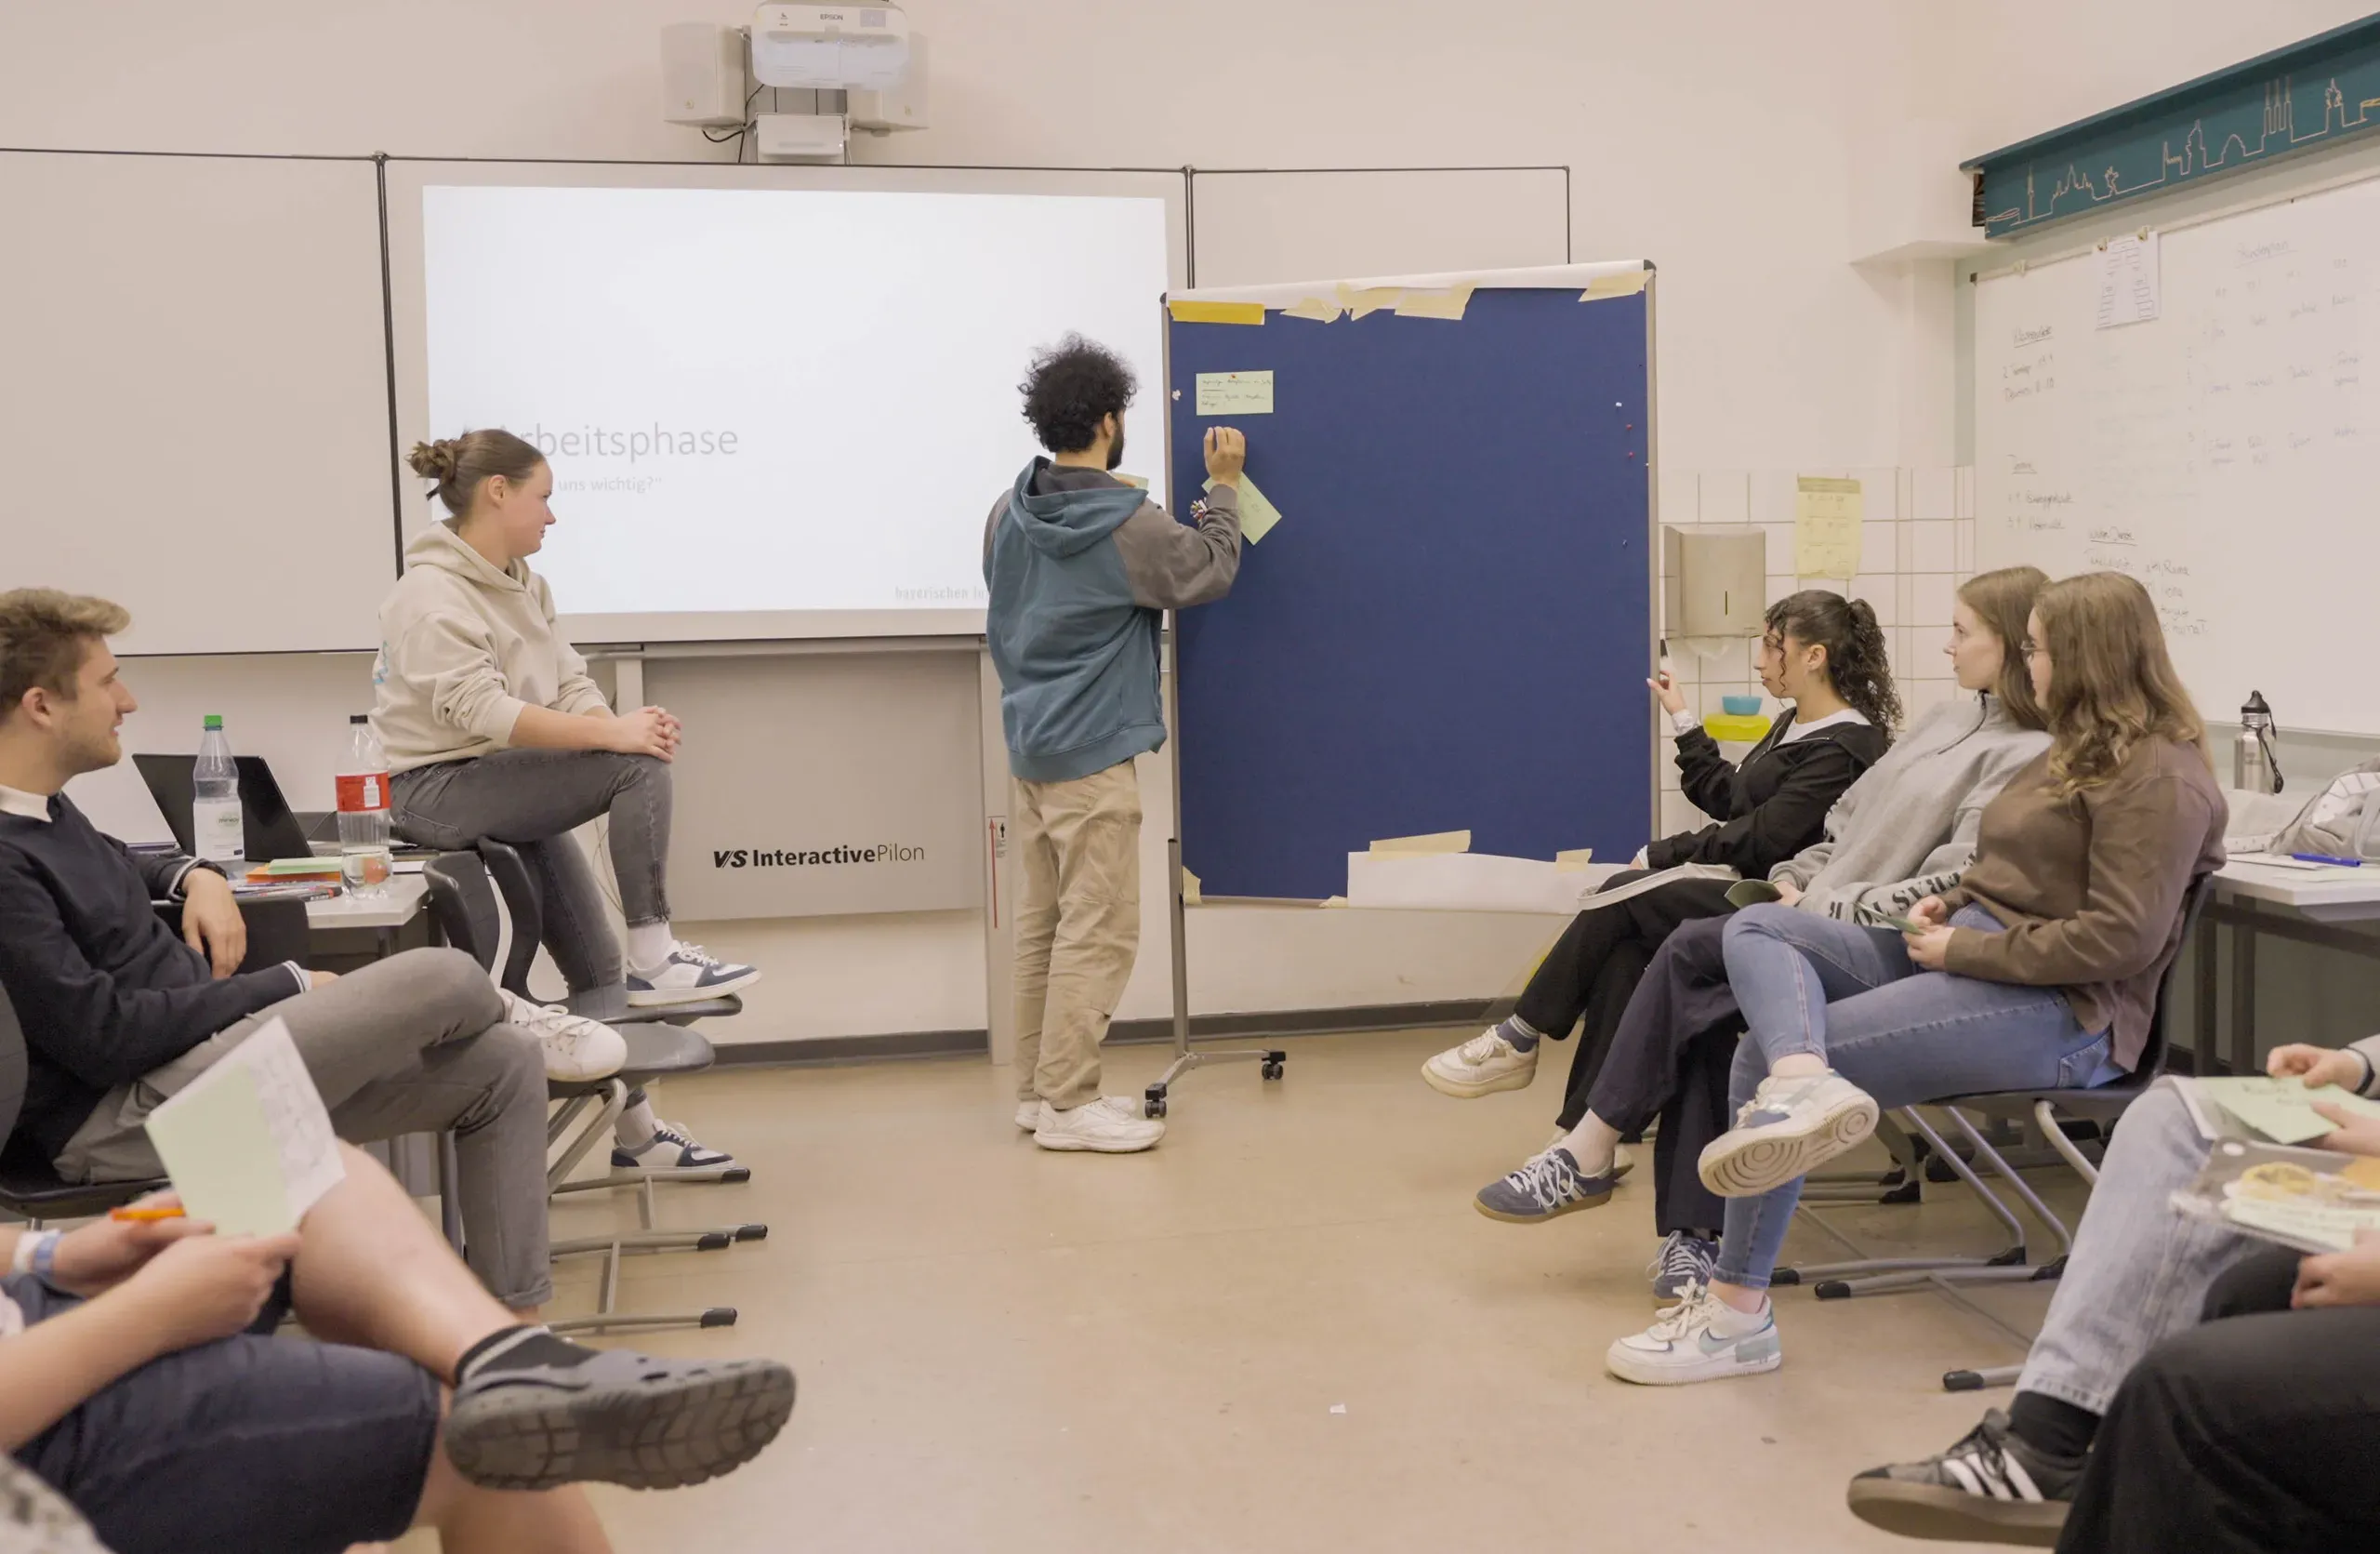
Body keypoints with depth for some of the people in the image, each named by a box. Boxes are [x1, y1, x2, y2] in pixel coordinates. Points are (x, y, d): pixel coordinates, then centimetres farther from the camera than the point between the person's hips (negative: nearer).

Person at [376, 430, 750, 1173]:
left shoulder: (522, 583, 10)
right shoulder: (431, 596, -16)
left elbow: (571, 684, 1)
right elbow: (481, 710, -28)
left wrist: (622, 726, -21)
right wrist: (614, 733, -33)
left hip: (508, 790, 9)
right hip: (441, 791, -8)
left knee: (598, 969, 8)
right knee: (638, 769, -24)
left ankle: (637, 1131, 19)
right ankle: (655, 959, -16)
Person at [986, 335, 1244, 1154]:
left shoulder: (1008, 515, 7)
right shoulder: (1127, 526, -16)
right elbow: (1212, 571, -2)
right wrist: (1223, 488, 10)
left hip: (1027, 744, 8)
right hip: (1090, 756, -8)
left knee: (1042, 923, 13)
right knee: (1097, 931, -3)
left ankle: (1038, 1088, 20)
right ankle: (1067, 1103, 1)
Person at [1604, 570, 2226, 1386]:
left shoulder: (2162, 778, -10)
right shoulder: (2083, 751, 21)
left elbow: (2121, 938, -20)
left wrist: (1962, 950, -17)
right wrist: (1946, 904, 6)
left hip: (2057, 1010, -11)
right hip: (1966, 953, 11)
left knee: (1764, 1053, -20)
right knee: (1756, 929, -8)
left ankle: (1736, 1315, -14)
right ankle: (1803, 1084, -40)